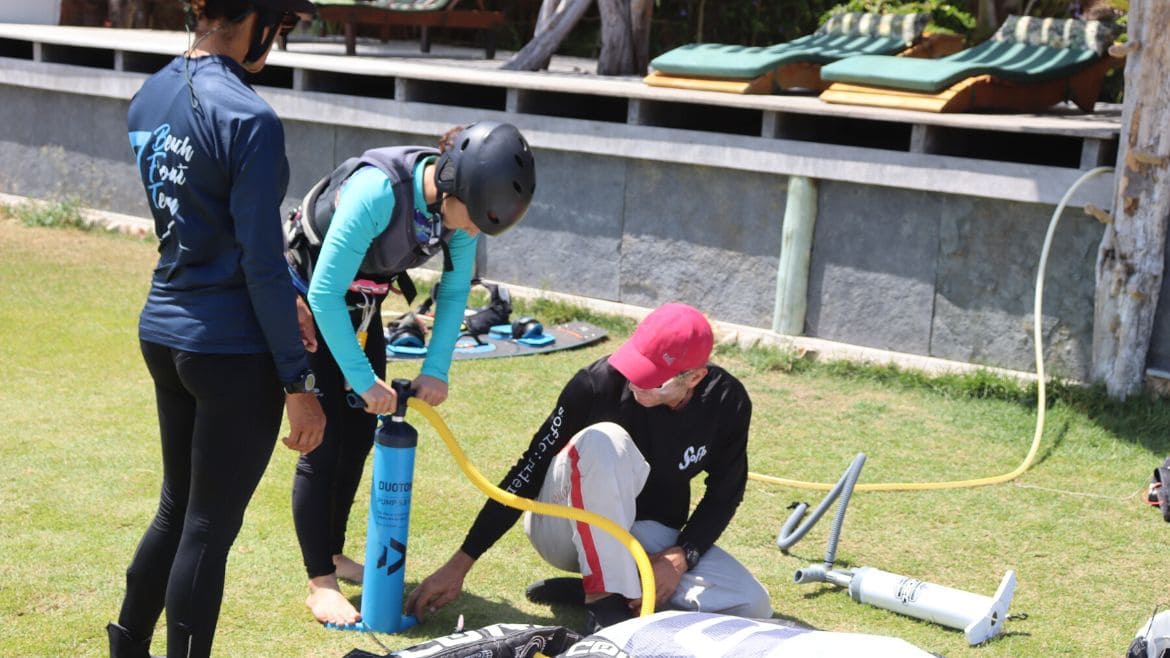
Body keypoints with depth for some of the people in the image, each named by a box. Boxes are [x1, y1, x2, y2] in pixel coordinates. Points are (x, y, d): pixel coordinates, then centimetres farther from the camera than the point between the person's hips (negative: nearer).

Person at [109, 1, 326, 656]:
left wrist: (286, 296, 21)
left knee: (177, 510, 23)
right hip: (234, 353, -8)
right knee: (210, 530, 4)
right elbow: (261, 263, -18)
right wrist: (299, 382, -13)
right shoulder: (248, 117, -19)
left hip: (162, 331, 8)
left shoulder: (149, 99, 6)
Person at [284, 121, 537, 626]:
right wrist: (363, 379, -27)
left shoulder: (459, 201, -17)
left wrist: (436, 369, -12)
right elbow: (324, 294, -32)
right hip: (306, 302, -7)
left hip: (359, 307, 7)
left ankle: (333, 554, 27)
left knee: (359, 436, 10)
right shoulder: (378, 191, -37)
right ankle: (320, 583, 2)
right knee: (323, 443, -7)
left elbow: (454, 290, -2)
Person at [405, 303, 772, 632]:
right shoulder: (599, 383, -24)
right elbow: (528, 473, -20)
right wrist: (460, 565, -22)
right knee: (605, 441, -35)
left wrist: (680, 557, -21)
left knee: (753, 608, -21)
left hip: (652, 537, 4)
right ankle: (606, 601, -31)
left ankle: (588, 585, -11)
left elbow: (725, 493, -3)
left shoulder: (727, 402, -17)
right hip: (566, 530, -3)